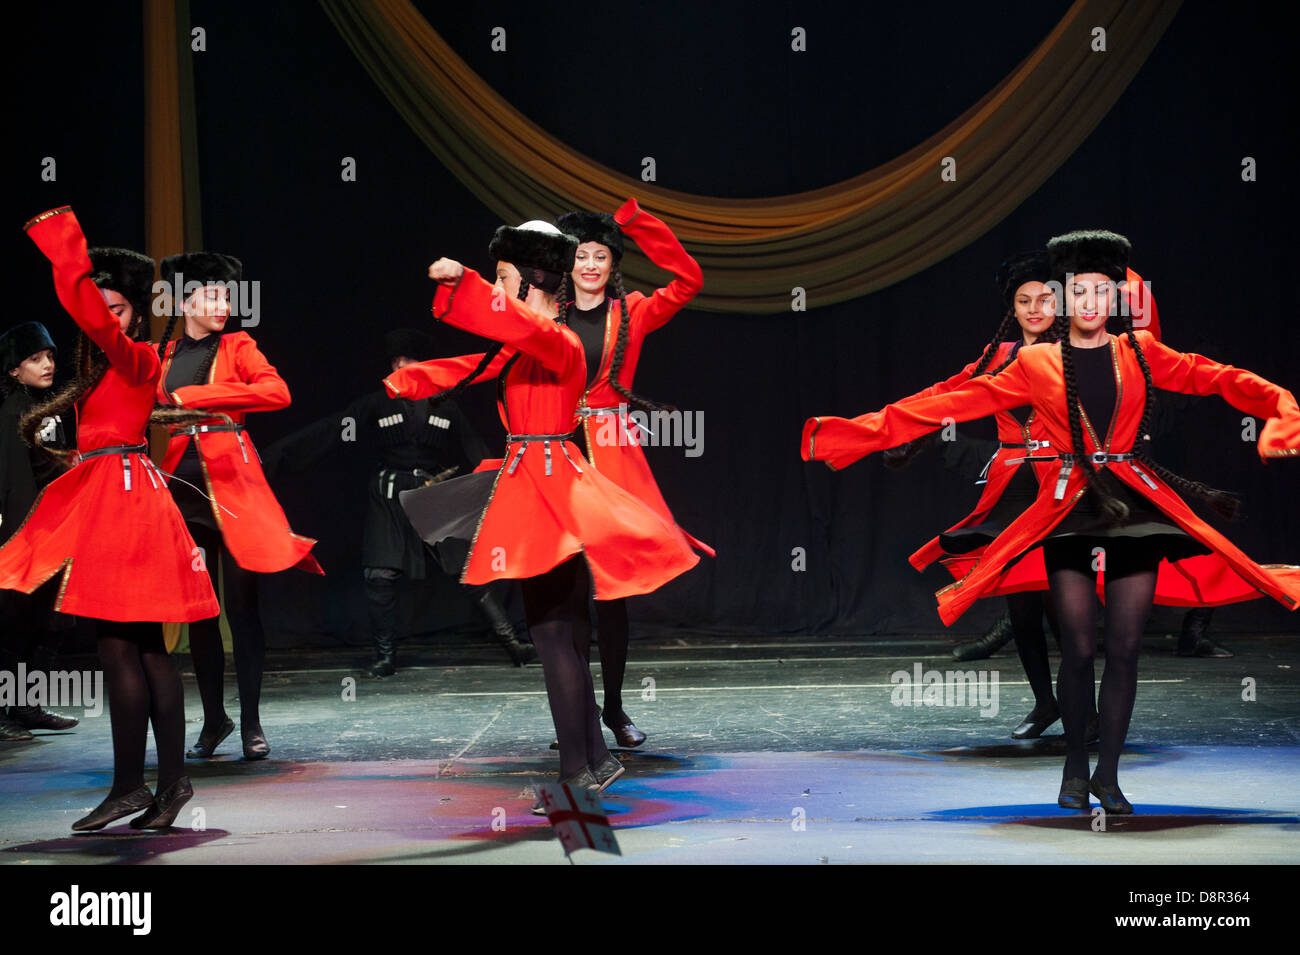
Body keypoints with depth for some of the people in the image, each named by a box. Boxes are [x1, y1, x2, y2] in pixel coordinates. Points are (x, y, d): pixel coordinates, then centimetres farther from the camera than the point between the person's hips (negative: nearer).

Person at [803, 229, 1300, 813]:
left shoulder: (1141, 353, 9)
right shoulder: (1037, 365, 6)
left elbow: (1217, 380, 7)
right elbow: (959, 403, 3)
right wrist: (859, 433, -3)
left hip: (1136, 509, 1)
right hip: (1070, 513, -1)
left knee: (1124, 650, -1)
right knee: (1079, 650, -5)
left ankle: (1108, 774, 11)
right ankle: (1074, 768, 15)